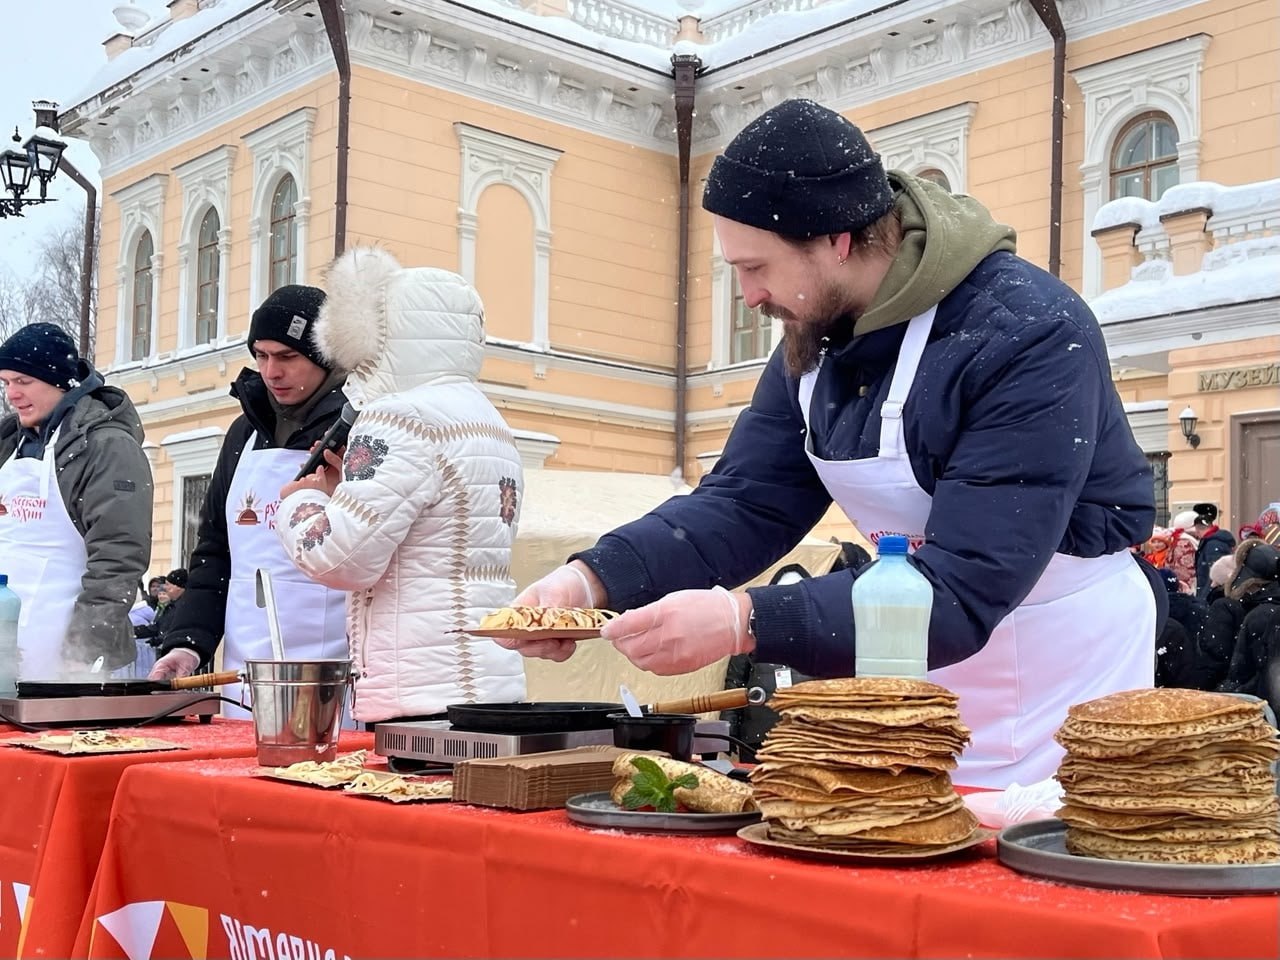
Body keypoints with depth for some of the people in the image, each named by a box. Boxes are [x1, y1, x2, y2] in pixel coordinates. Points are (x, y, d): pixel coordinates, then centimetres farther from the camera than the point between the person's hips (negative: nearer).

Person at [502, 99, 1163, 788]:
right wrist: (591, 582, -22)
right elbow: (744, 505, -5)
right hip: (926, 683, 7)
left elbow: (964, 589, -33)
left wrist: (745, 622, -42)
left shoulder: (1030, 336, -27)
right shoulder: (812, 341, -4)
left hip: (1057, 692, -6)